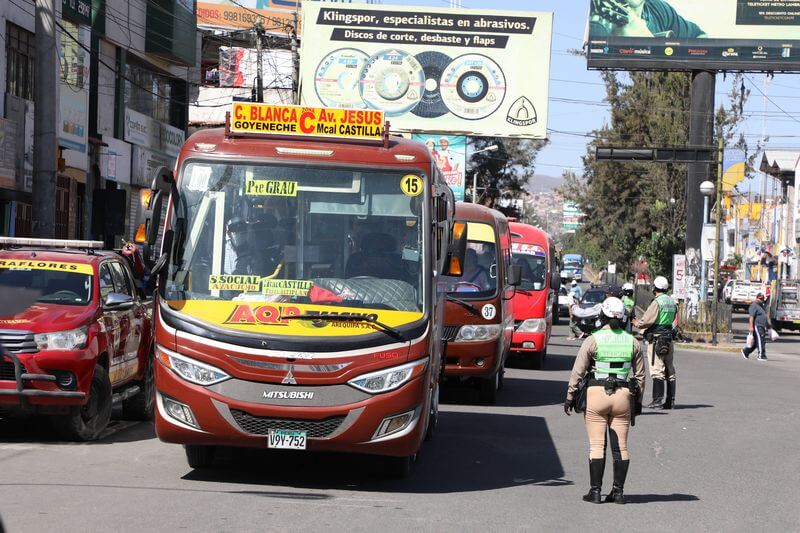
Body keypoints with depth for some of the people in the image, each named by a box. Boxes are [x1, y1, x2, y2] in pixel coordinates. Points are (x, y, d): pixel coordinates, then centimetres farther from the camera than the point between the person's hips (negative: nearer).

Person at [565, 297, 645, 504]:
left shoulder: (593, 340, -4)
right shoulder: (632, 342, 6)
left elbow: (578, 371, -4)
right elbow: (640, 374, 10)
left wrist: (570, 396, 3)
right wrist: (638, 400, 19)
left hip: (597, 393, -3)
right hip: (623, 394, 3)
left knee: (597, 445, 0)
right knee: (620, 446, 8)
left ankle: (595, 490, 0)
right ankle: (618, 491, 10)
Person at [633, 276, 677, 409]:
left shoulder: (657, 302, -14)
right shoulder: (672, 302, 12)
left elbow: (647, 321, -16)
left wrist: (637, 323, 4)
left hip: (656, 338, -8)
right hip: (668, 337, 8)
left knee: (657, 370, -8)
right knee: (669, 370, 10)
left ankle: (657, 400, -11)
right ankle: (670, 400, 12)